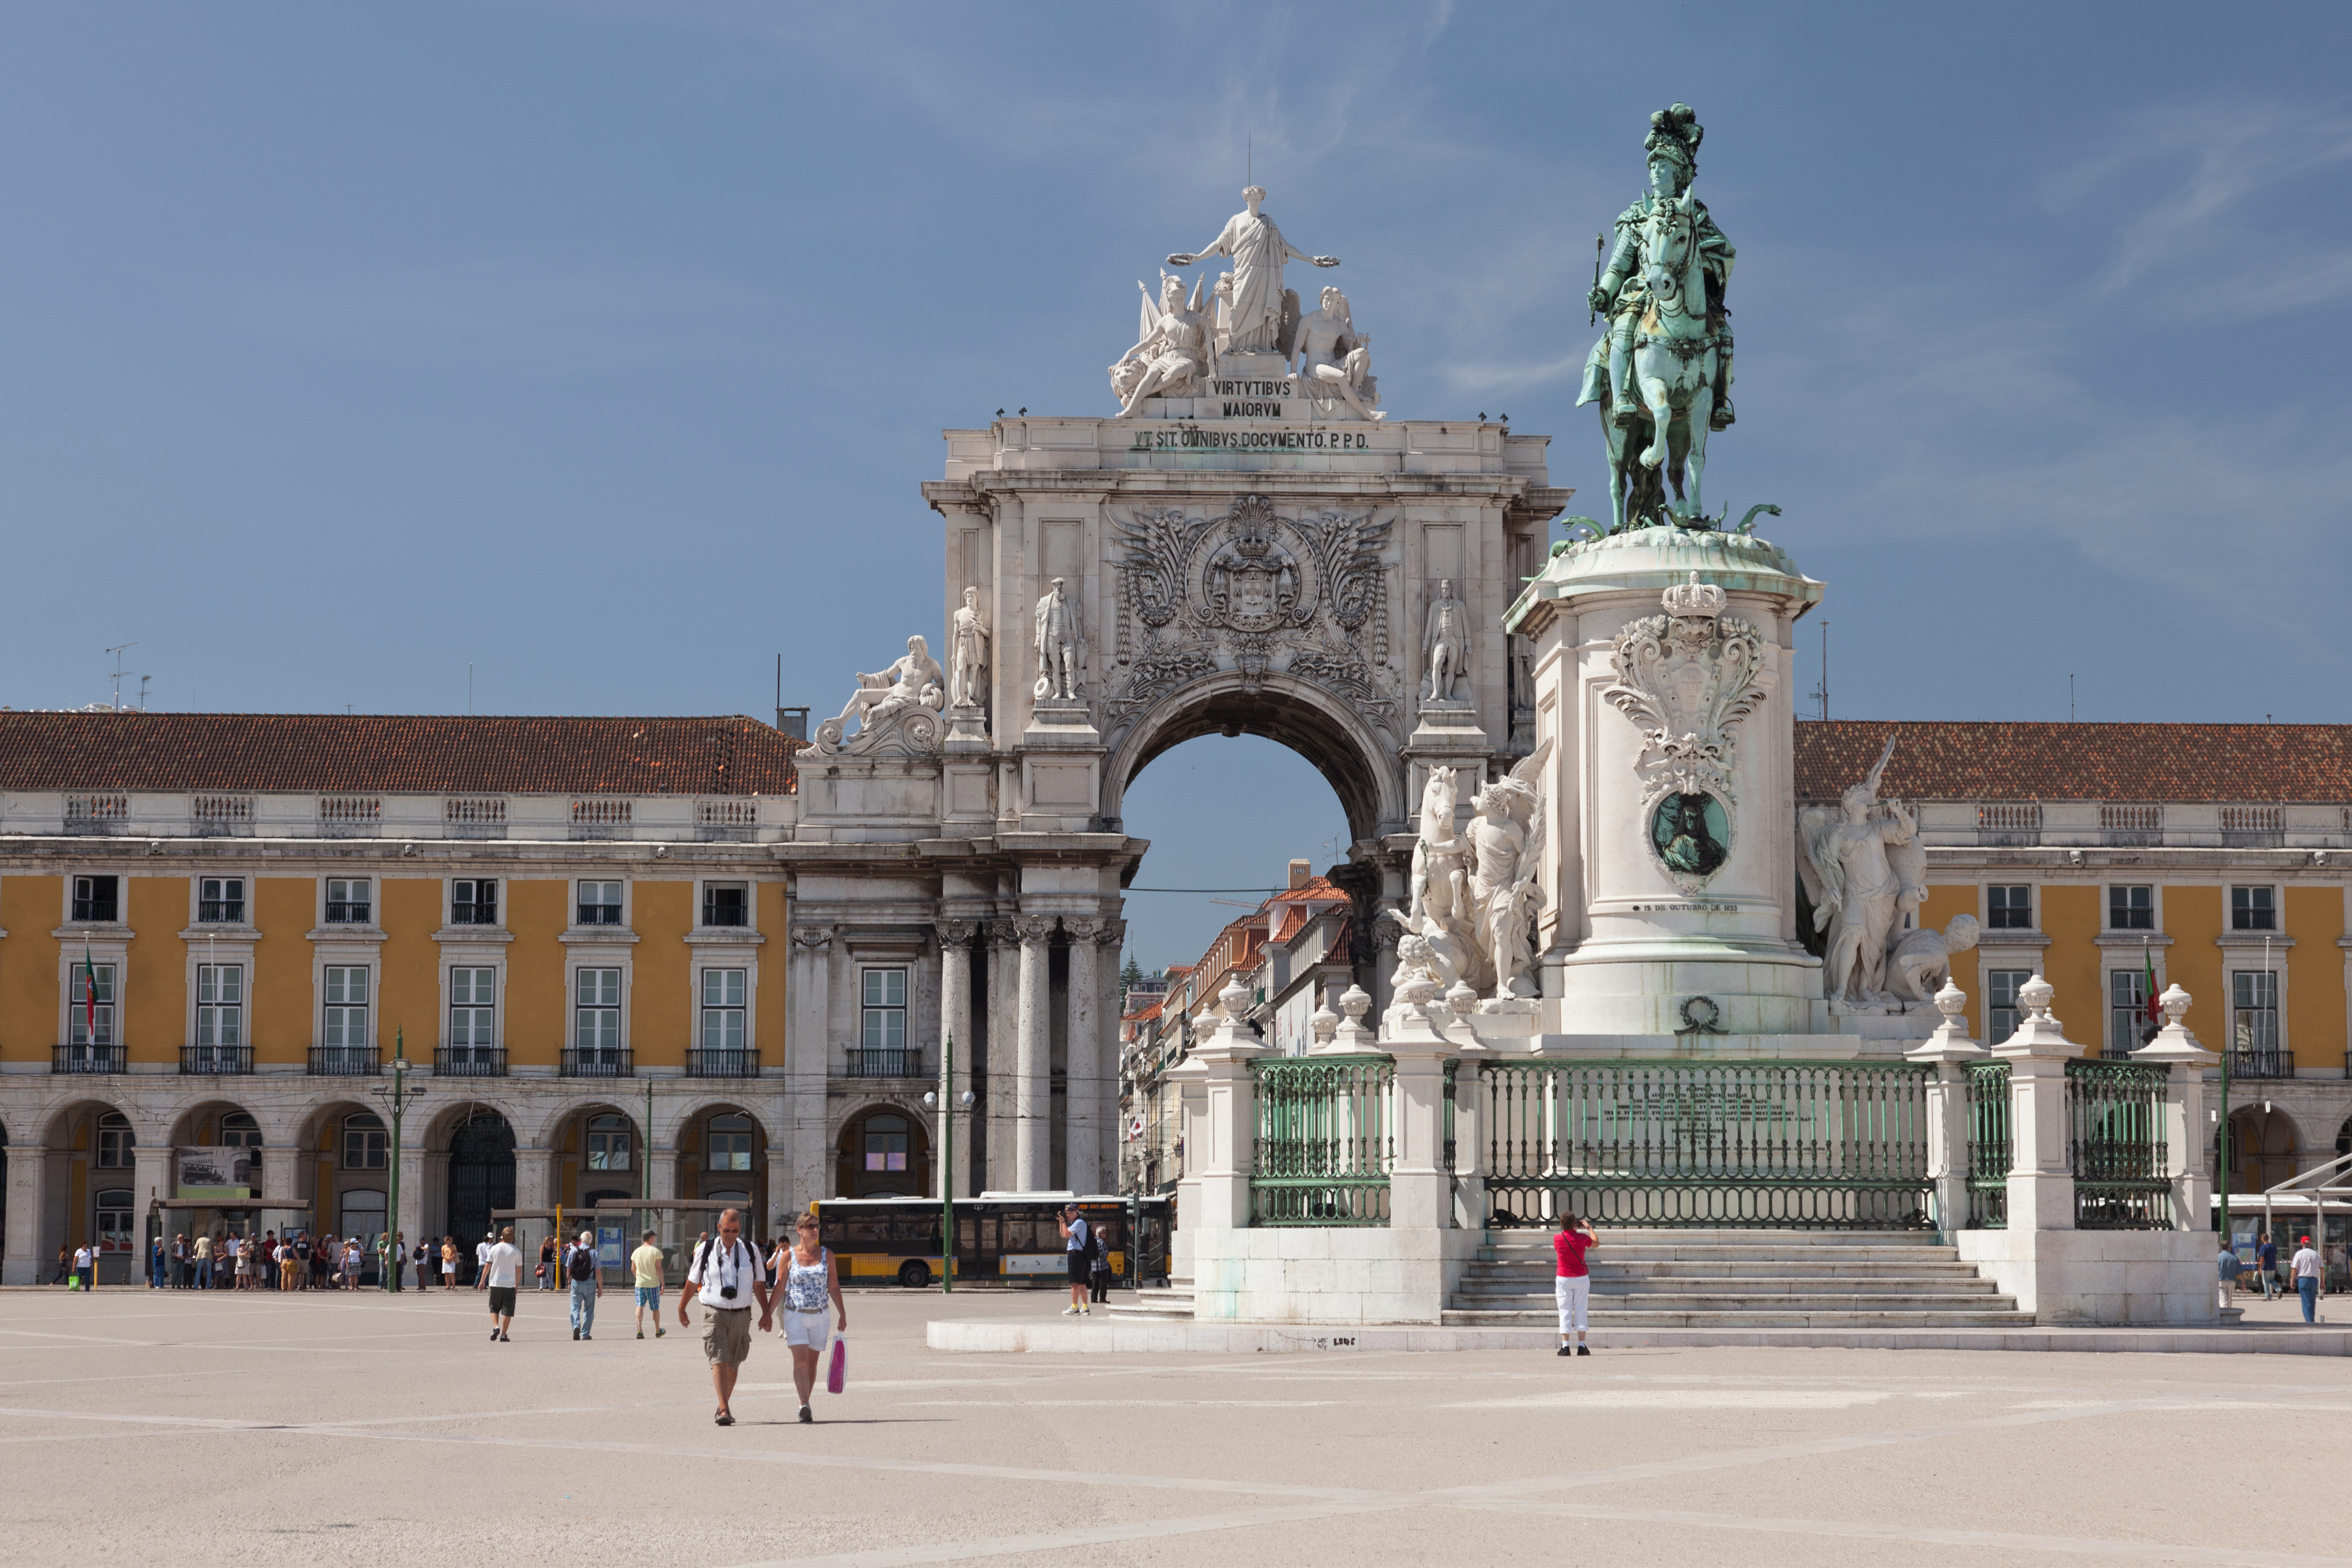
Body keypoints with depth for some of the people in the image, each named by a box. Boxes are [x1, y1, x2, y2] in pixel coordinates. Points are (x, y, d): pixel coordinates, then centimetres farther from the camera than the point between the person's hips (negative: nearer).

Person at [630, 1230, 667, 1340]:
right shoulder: (655, 1252, -8)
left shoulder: (637, 1252, 6)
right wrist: (662, 1284, -6)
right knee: (656, 1308, 12)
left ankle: (639, 1330, -22)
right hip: (653, 1284, -3)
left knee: (640, 1306, -4)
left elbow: (633, 1269, 12)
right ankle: (658, 1331, 25)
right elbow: (659, 1269, -11)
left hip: (640, 1284, 3)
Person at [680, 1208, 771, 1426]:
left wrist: (766, 1312, 6)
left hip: (741, 1316, 2)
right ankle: (724, 1411, -22)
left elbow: (759, 1285, 12)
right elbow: (693, 1282, 12)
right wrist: (682, 1308, 19)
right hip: (715, 1314, -2)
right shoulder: (705, 1251, 0)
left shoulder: (750, 1252, 5)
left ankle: (724, 1406, 23)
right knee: (719, 1361, -16)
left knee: (732, 1366, 8)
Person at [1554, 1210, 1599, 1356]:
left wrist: (1567, 1229, 21)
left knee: (1565, 1311, 1)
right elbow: (1596, 1243, 12)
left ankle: (1565, 1346, -5)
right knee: (1581, 1311, 5)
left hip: (1563, 1279, 0)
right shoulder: (1582, 1238, -8)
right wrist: (1589, 1228, 25)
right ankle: (1582, 1346, 3)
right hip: (1581, 1278, 0)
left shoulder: (1557, 1239, -8)